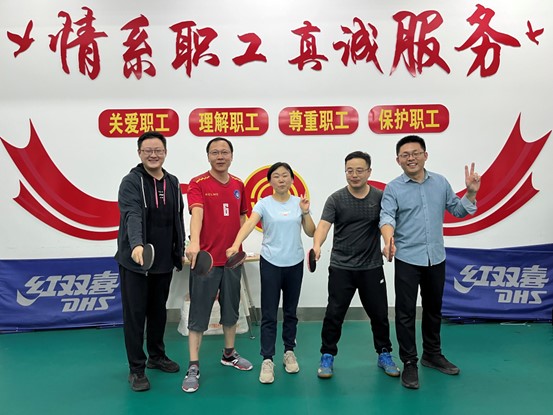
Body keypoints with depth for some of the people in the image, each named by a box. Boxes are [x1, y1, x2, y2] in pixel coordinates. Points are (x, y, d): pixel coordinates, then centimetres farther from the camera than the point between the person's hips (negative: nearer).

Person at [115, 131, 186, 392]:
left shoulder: (173, 183, 9)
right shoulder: (131, 181, -10)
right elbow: (132, 215, -27)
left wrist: (180, 251, 13)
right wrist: (136, 244, -43)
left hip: (164, 261, 6)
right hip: (135, 261, -5)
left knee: (159, 311, 18)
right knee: (135, 315, 3)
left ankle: (156, 356, 35)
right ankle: (136, 369, 17)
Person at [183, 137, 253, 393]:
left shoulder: (239, 185, 7)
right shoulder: (198, 184, -9)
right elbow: (197, 212, -27)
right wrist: (194, 242, -43)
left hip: (232, 259, 5)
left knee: (231, 309, 17)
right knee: (199, 314, 3)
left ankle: (229, 355, 36)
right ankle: (193, 367, 13)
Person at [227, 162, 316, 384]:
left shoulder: (299, 202, 3)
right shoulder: (264, 203, -6)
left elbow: (311, 232, 4)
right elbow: (249, 224, -22)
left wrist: (305, 212, -12)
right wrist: (235, 245, -39)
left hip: (295, 263, 3)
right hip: (270, 263, -3)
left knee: (290, 311, 15)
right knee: (269, 314, -1)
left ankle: (289, 352, 30)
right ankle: (267, 360, 7)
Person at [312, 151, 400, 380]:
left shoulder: (380, 197, 0)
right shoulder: (336, 199, -6)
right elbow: (324, 225, -17)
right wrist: (316, 246, -37)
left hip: (372, 267, 2)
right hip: (341, 267, -1)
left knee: (379, 313, 11)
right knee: (334, 314, 3)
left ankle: (384, 354, 31)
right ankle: (327, 356, 20)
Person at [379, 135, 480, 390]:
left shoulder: (440, 182, 5)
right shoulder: (393, 188, -7)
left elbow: (457, 210, 12)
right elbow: (387, 217, -20)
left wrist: (471, 193, -5)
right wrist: (388, 240, -39)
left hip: (436, 258, 4)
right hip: (407, 259, -4)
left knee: (434, 309, 18)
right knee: (406, 312, 1)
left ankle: (432, 355, 37)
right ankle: (409, 363, 16)